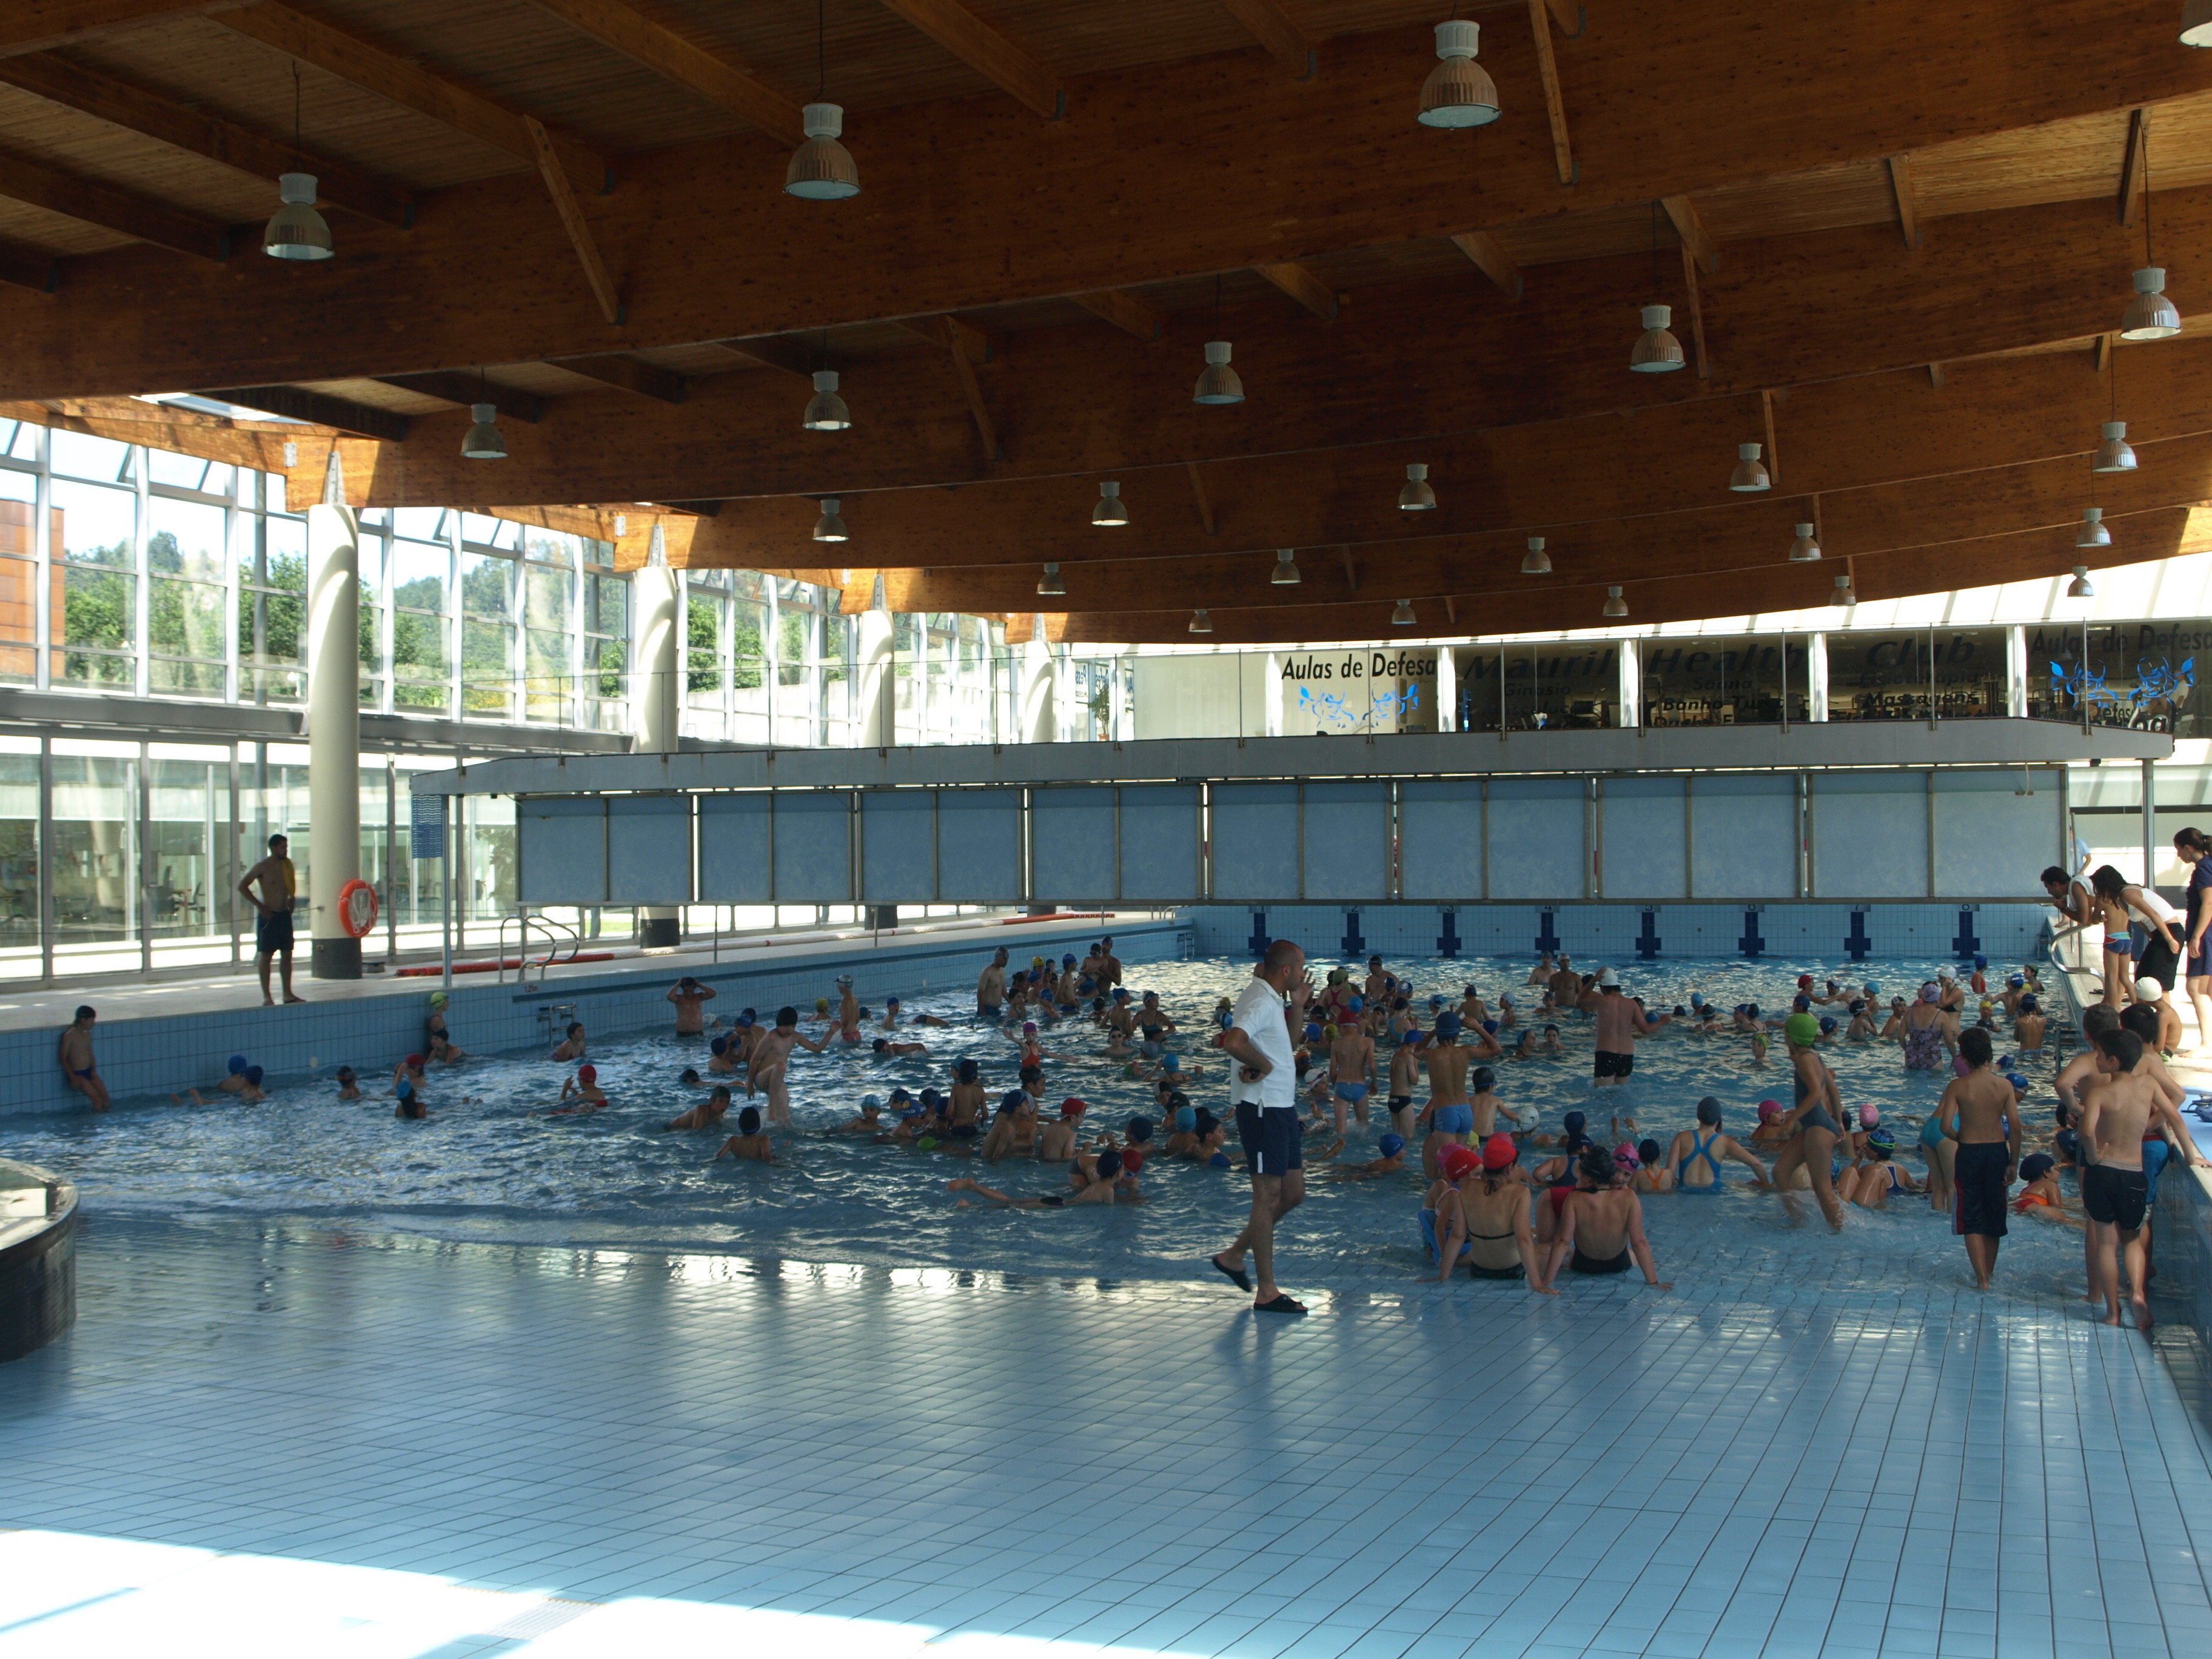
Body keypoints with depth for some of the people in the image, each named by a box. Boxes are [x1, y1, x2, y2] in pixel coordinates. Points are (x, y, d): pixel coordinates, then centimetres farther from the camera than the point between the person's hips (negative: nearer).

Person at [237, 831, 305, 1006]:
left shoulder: (287, 865, 9)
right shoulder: (263, 867, -9)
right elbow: (242, 886, -9)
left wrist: (291, 903, 9)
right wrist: (260, 906, -12)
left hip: (285, 915, 6)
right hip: (269, 916, -6)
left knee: (287, 955, 8)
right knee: (266, 955, -2)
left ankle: (288, 994, 13)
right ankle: (266, 997, -1)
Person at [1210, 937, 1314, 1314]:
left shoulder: (1271, 999, 14)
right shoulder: (1261, 1001, -18)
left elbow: (1288, 1032, 33)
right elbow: (1234, 1042, -36)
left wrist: (1297, 1004, 16)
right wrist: (1262, 1065, -20)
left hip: (1281, 1106, 10)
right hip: (1263, 1109, -10)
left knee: (1293, 1194, 15)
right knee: (1268, 1197, -4)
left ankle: (1233, 1255, 25)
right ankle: (1266, 1292, 3)